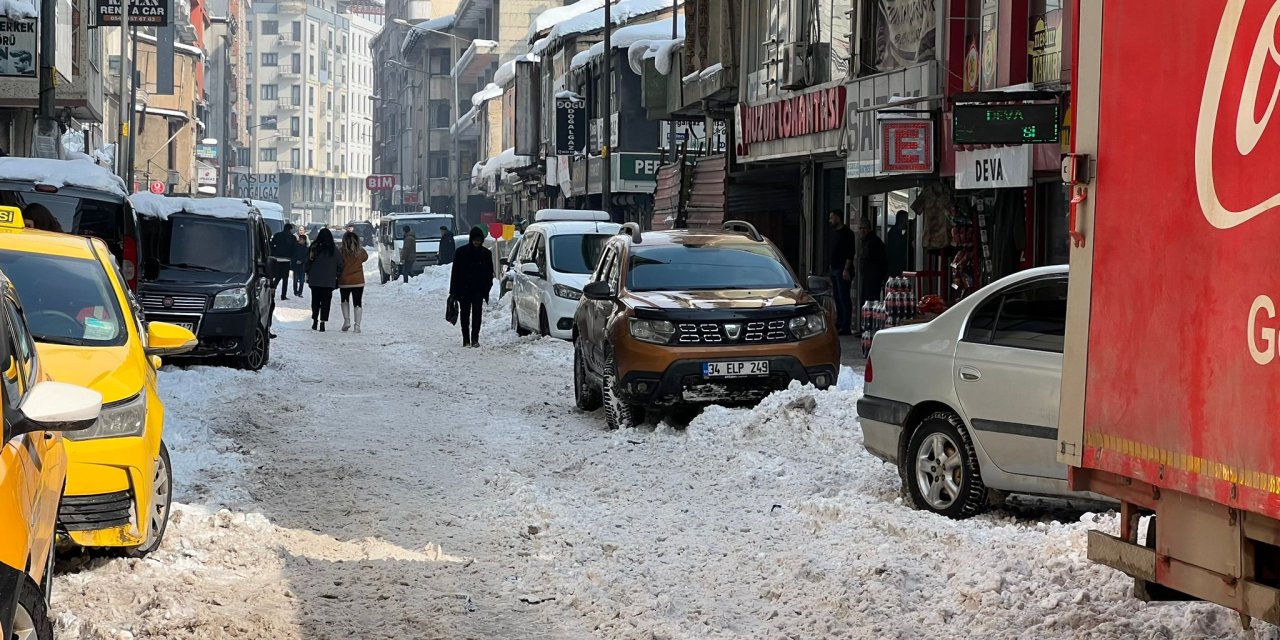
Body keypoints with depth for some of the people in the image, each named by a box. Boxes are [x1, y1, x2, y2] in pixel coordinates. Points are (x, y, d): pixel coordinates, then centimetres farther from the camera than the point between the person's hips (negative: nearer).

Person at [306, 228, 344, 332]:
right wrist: (337, 275, 13)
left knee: (315, 300, 15)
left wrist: (308, 275, 13)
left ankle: (315, 321, 15)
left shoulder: (314, 247, -3)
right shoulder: (333, 249, -6)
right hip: (329, 281, -1)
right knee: (326, 301, 2)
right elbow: (340, 264, -2)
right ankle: (322, 322, -5)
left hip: (315, 280, 2)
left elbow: (308, 262, 2)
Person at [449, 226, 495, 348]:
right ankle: (466, 338, 12)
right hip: (463, 289, 0)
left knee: (477, 313, -5)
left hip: (478, 289, 0)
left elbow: (489, 273, 9)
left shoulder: (486, 253, 4)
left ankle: (475, 338, -2)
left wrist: (487, 290, 1)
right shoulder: (461, 252, -1)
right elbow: (455, 272, 0)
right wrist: (453, 291, -4)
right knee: (464, 313, 5)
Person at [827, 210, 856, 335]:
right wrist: (830, 266, 17)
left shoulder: (847, 233, -10)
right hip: (834, 269, 9)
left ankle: (846, 327, -10)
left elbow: (850, 254, -16)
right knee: (838, 298, 11)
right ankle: (839, 324, 16)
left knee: (844, 298, -9)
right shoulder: (834, 232, 17)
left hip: (843, 271, -9)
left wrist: (846, 269, -21)